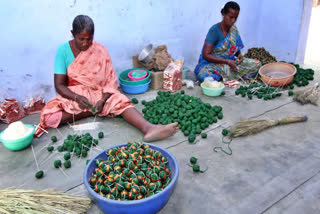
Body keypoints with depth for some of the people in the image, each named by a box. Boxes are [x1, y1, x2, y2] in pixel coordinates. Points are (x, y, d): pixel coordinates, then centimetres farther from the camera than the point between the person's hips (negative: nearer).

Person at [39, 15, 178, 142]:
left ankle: (148, 129, -53)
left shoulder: (100, 51, -5)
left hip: (99, 94, 0)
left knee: (120, 101, -31)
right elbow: (59, 85, -9)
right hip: (72, 96, 1)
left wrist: (103, 100, -27)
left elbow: (110, 81, -8)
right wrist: (77, 98, -28)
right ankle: (91, 112, -16)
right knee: (48, 116, -27)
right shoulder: (63, 50, -7)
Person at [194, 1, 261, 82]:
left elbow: (236, 49, 17)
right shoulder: (215, 30, -16)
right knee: (203, 74, -40)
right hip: (212, 63, -6)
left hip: (229, 62, 6)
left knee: (256, 64, -4)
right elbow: (206, 55, -21)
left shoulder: (233, 29, 3)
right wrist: (227, 61, -24)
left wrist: (239, 55, -8)